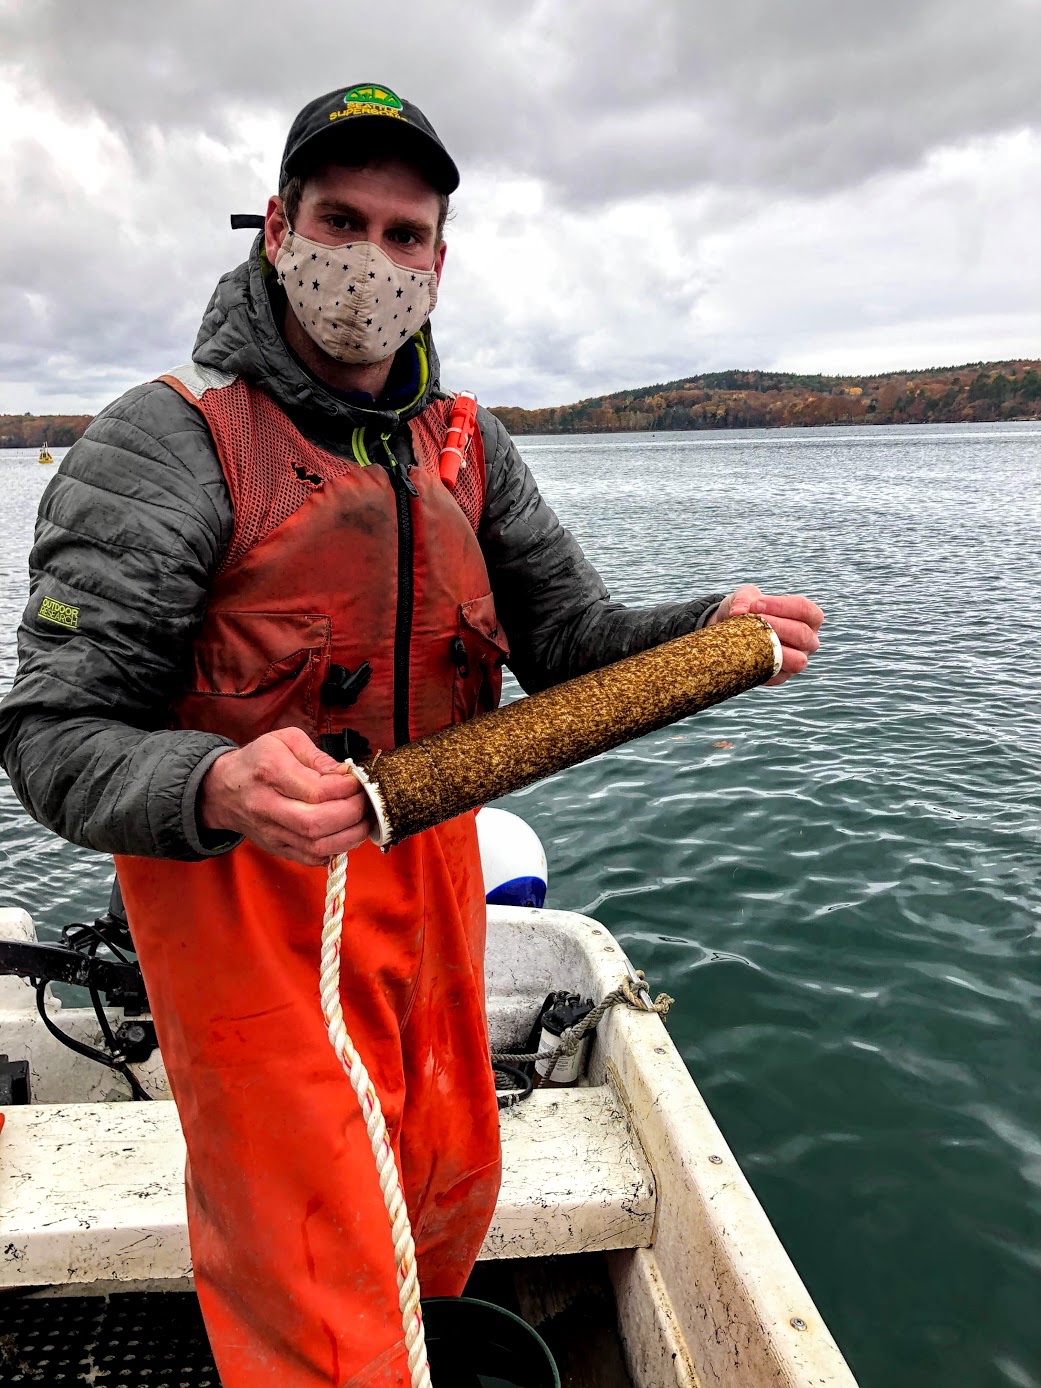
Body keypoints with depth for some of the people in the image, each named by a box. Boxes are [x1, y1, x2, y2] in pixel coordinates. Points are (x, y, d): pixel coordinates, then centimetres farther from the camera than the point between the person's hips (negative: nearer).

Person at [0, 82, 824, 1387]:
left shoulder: (468, 449, 4)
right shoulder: (167, 442, -16)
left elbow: (566, 637, 1)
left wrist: (707, 631, -18)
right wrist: (217, 791, -39)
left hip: (430, 876, 7)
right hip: (245, 895, -6)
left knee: (449, 1188, 26)